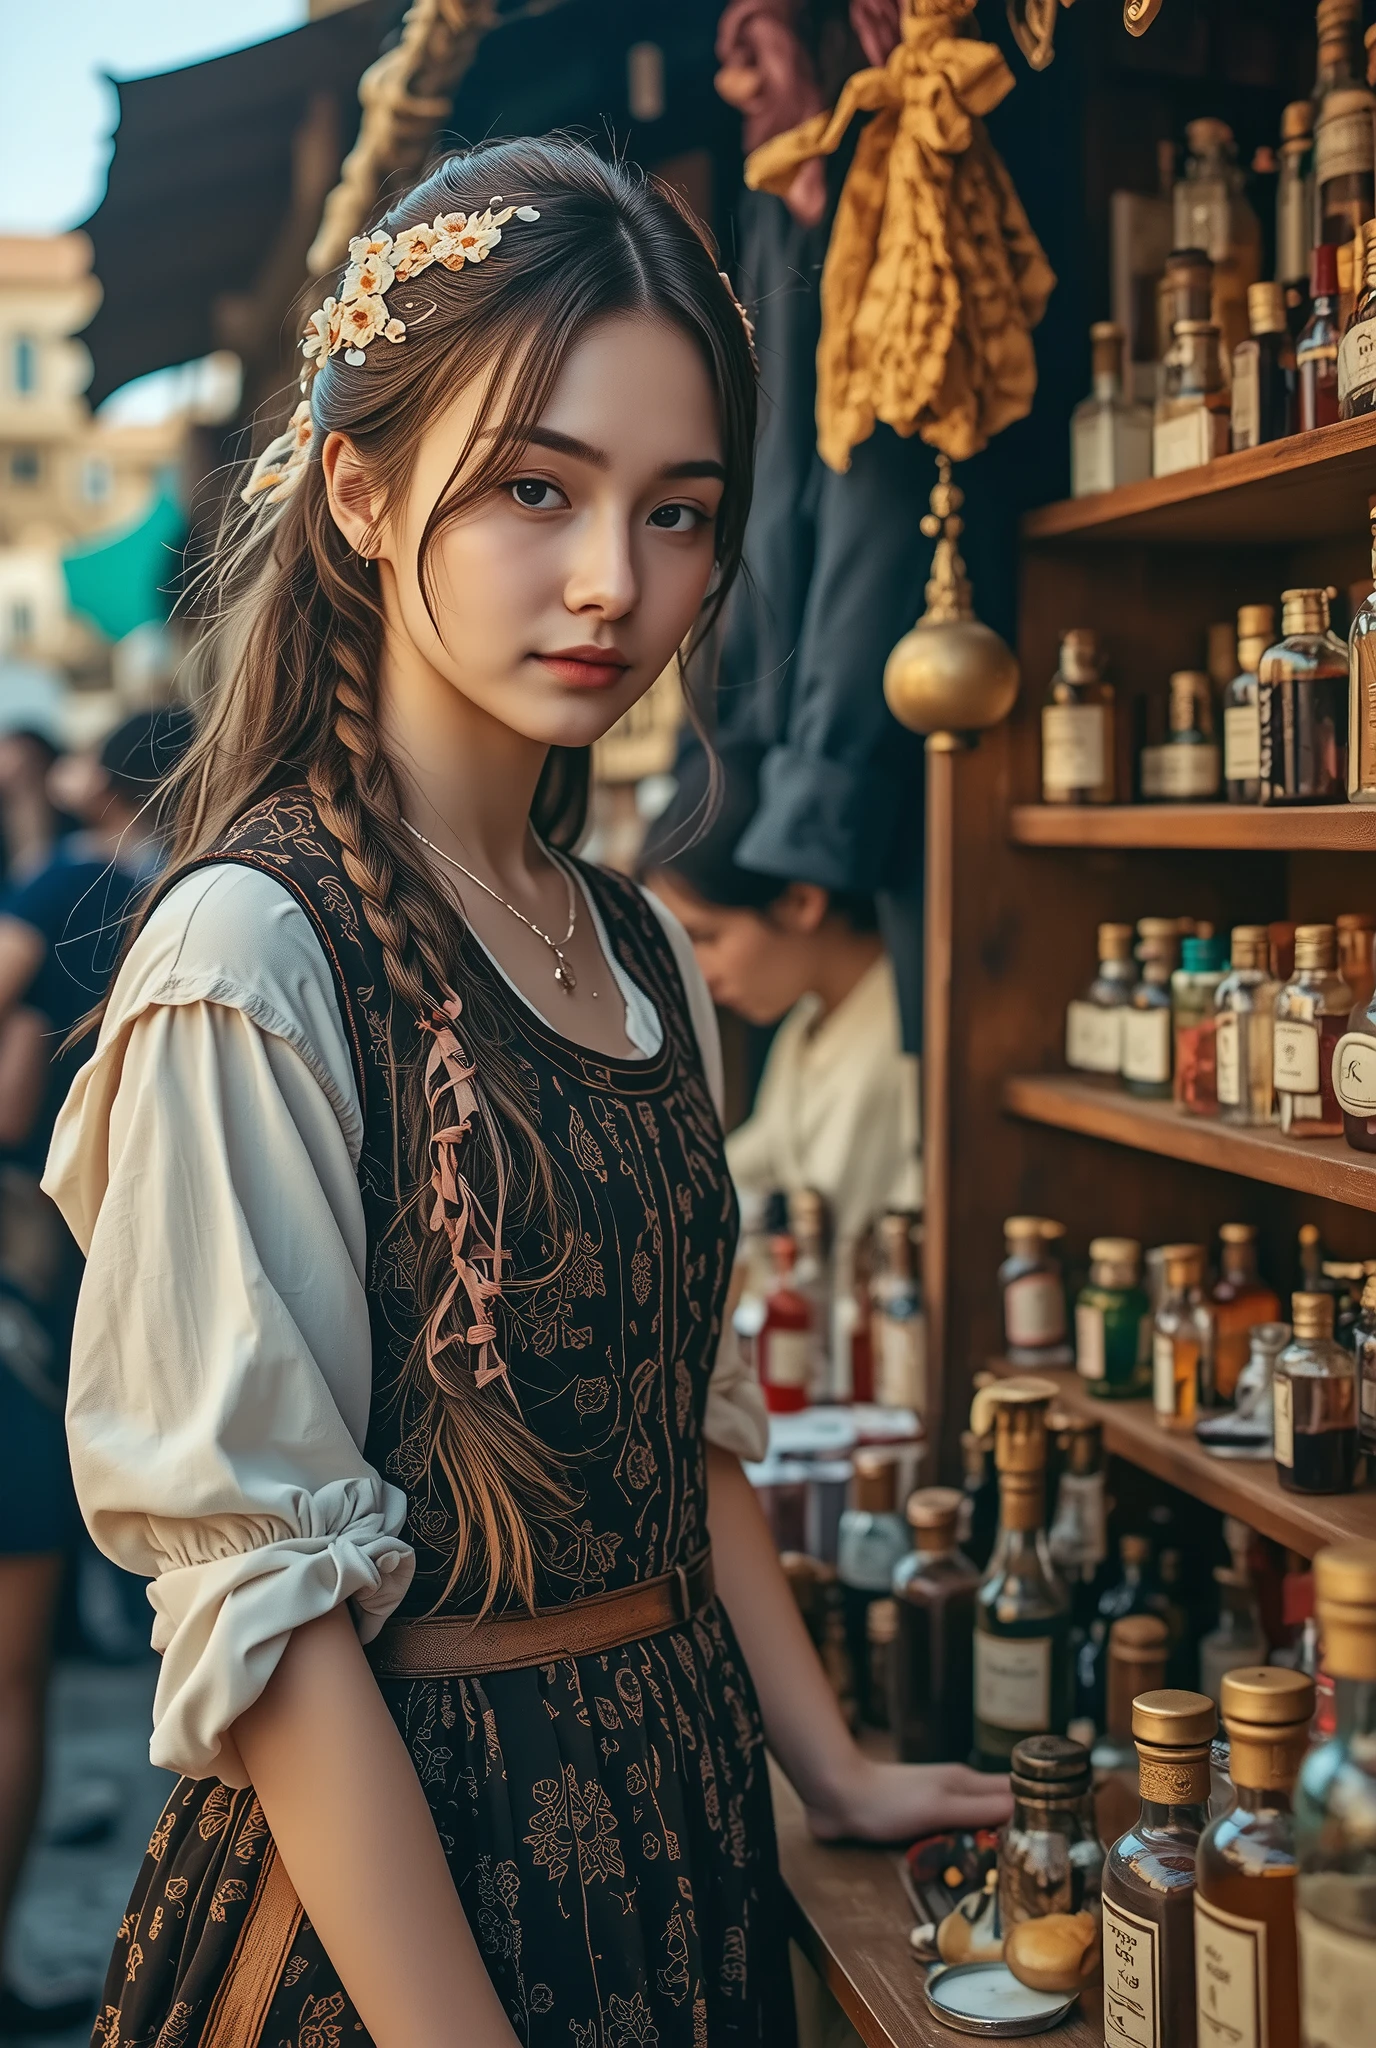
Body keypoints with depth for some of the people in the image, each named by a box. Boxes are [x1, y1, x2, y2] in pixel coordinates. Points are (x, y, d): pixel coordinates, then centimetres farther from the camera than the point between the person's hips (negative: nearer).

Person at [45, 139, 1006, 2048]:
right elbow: (268, 1597, -21)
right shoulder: (253, 953, -20)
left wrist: (832, 1769, 11)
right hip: (400, 1837, -7)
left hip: (683, 1812, 7)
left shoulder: (642, 950, 4)